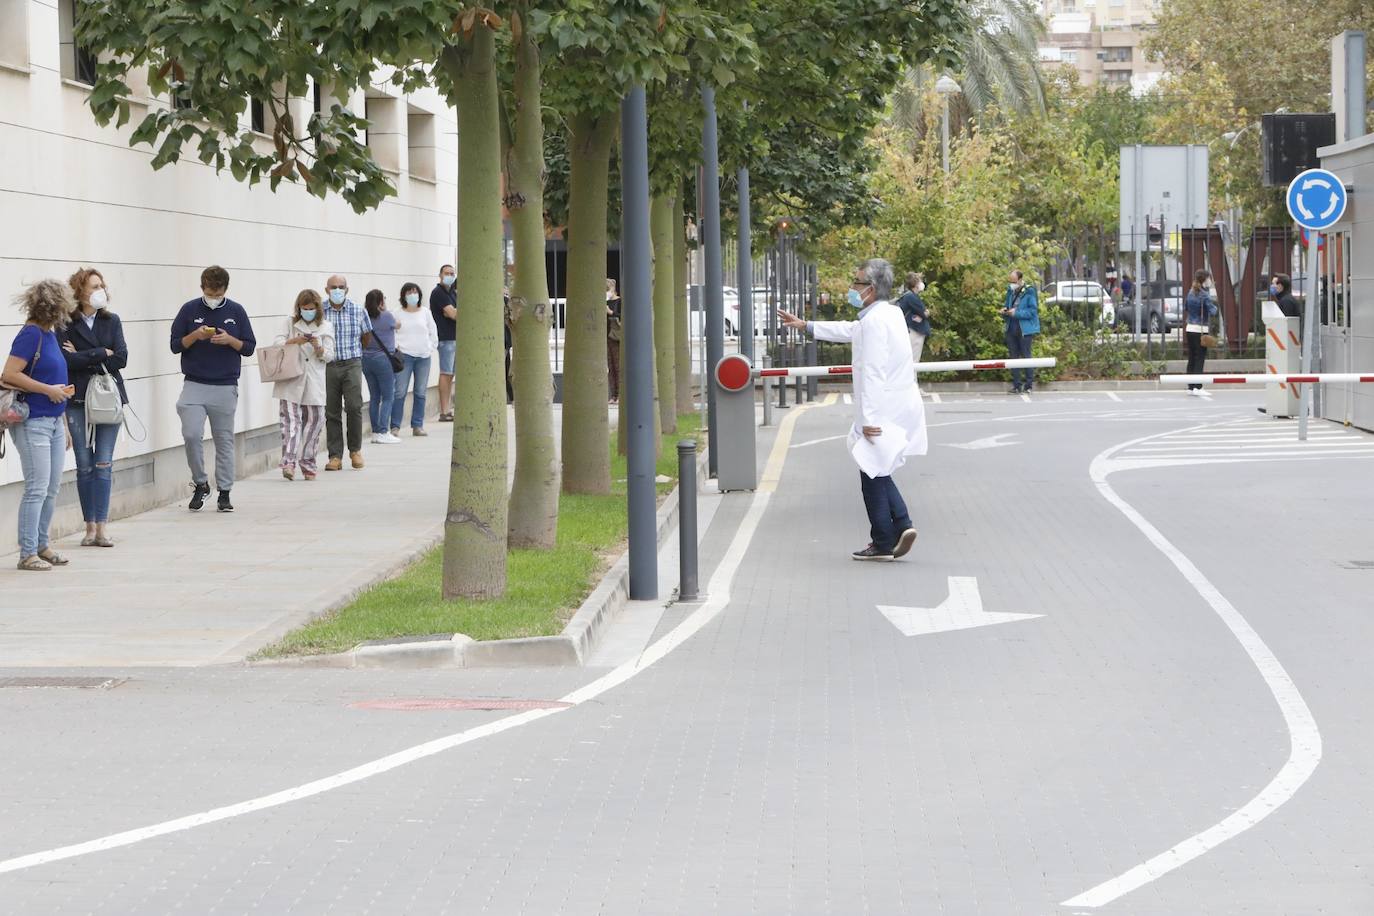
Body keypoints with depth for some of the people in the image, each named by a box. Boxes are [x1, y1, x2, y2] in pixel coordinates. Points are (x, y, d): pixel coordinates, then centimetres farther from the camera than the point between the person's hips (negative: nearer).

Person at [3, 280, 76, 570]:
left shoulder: (50, 334, 11)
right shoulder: (30, 334, -14)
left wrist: (63, 408, 24)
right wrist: (49, 390, -17)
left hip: (53, 421, 9)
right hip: (32, 422, -9)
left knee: (52, 488, 12)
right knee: (37, 488, -7)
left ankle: (41, 545, 22)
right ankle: (27, 553, -2)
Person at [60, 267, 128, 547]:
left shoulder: (111, 321, 8)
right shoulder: (66, 325, -1)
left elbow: (121, 358, -3)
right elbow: (66, 359, -14)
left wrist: (83, 357, -8)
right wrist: (102, 355, -9)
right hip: (78, 400, -1)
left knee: (104, 464, -4)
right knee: (85, 466, 2)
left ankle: (101, 528, -3)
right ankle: (90, 527, 9)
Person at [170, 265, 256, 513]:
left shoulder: (236, 312, 4)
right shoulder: (189, 310, 4)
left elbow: (249, 347, 6)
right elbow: (175, 344, 5)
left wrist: (230, 340, -13)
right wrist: (195, 336, -13)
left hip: (225, 387, 0)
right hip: (195, 386, 0)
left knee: (224, 441, 5)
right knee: (191, 434, -13)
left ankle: (224, 493, 12)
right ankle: (200, 483, 5)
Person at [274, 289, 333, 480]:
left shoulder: (326, 327, 9)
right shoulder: (290, 324, 11)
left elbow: (329, 356, 4)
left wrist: (318, 347, -17)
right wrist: (294, 342, -10)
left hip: (314, 383, 1)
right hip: (291, 381, -1)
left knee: (314, 421, 3)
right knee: (291, 420, -10)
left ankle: (307, 464, 14)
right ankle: (289, 462, -19)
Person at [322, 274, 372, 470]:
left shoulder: (358, 311, 2)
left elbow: (366, 336, 16)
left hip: (351, 364, -1)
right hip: (327, 366, 1)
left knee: (354, 406, -12)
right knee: (331, 411, 2)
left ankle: (355, 450, 7)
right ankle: (335, 456, 9)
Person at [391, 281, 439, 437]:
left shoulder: (426, 313, 11)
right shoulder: (398, 314, 2)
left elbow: (433, 333, 16)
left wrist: (431, 348, 7)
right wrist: (397, 346, -8)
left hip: (424, 356, 3)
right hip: (404, 355, -3)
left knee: (421, 392, 4)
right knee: (400, 392, -8)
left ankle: (417, 426, 10)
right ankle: (395, 426, -5)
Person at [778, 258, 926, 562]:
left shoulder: (875, 321, -17)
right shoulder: (890, 313, 14)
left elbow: (873, 373, -22)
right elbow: (850, 331, 31)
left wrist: (868, 418, -22)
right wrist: (805, 326, 38)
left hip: (884, 409, -10)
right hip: (899, 407, 10)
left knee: (872, 472, 1)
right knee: (876, 470, 17)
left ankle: (883, 542, 6)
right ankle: (901, 525, 7)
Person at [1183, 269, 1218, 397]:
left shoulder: (1190, 293, 8)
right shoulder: (1205, 295, -15)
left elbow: (1185, 308, 21)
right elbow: (1212, 311, -19)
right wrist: (1215, 307, 1)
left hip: (1190, 328, 7)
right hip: (1201, 330, -7)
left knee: (1192, 358, 11)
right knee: (1200, 359, -5)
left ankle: (1191, 387, 14)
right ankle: (1197, 388, -9)